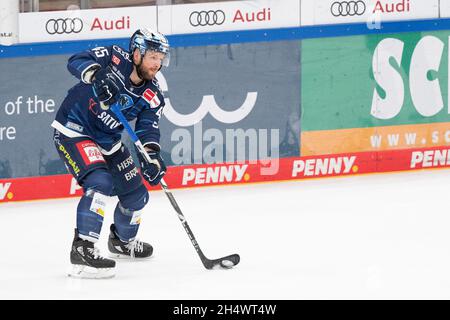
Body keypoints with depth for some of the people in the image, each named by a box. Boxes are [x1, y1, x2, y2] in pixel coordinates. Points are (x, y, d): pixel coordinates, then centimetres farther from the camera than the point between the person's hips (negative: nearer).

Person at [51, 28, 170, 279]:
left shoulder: (152, 96, -6)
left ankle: (122, 241, 44)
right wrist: (95, 74, -45)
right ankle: (83, 249, -29)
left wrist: (152, 156, -35)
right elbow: (77, 61, -25)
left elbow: (148, 129, -15)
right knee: (100, 182, -29)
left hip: (108, 141, 7)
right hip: (73, 131, -7)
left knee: (137, 195, 14)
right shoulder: (115, 58, -18)